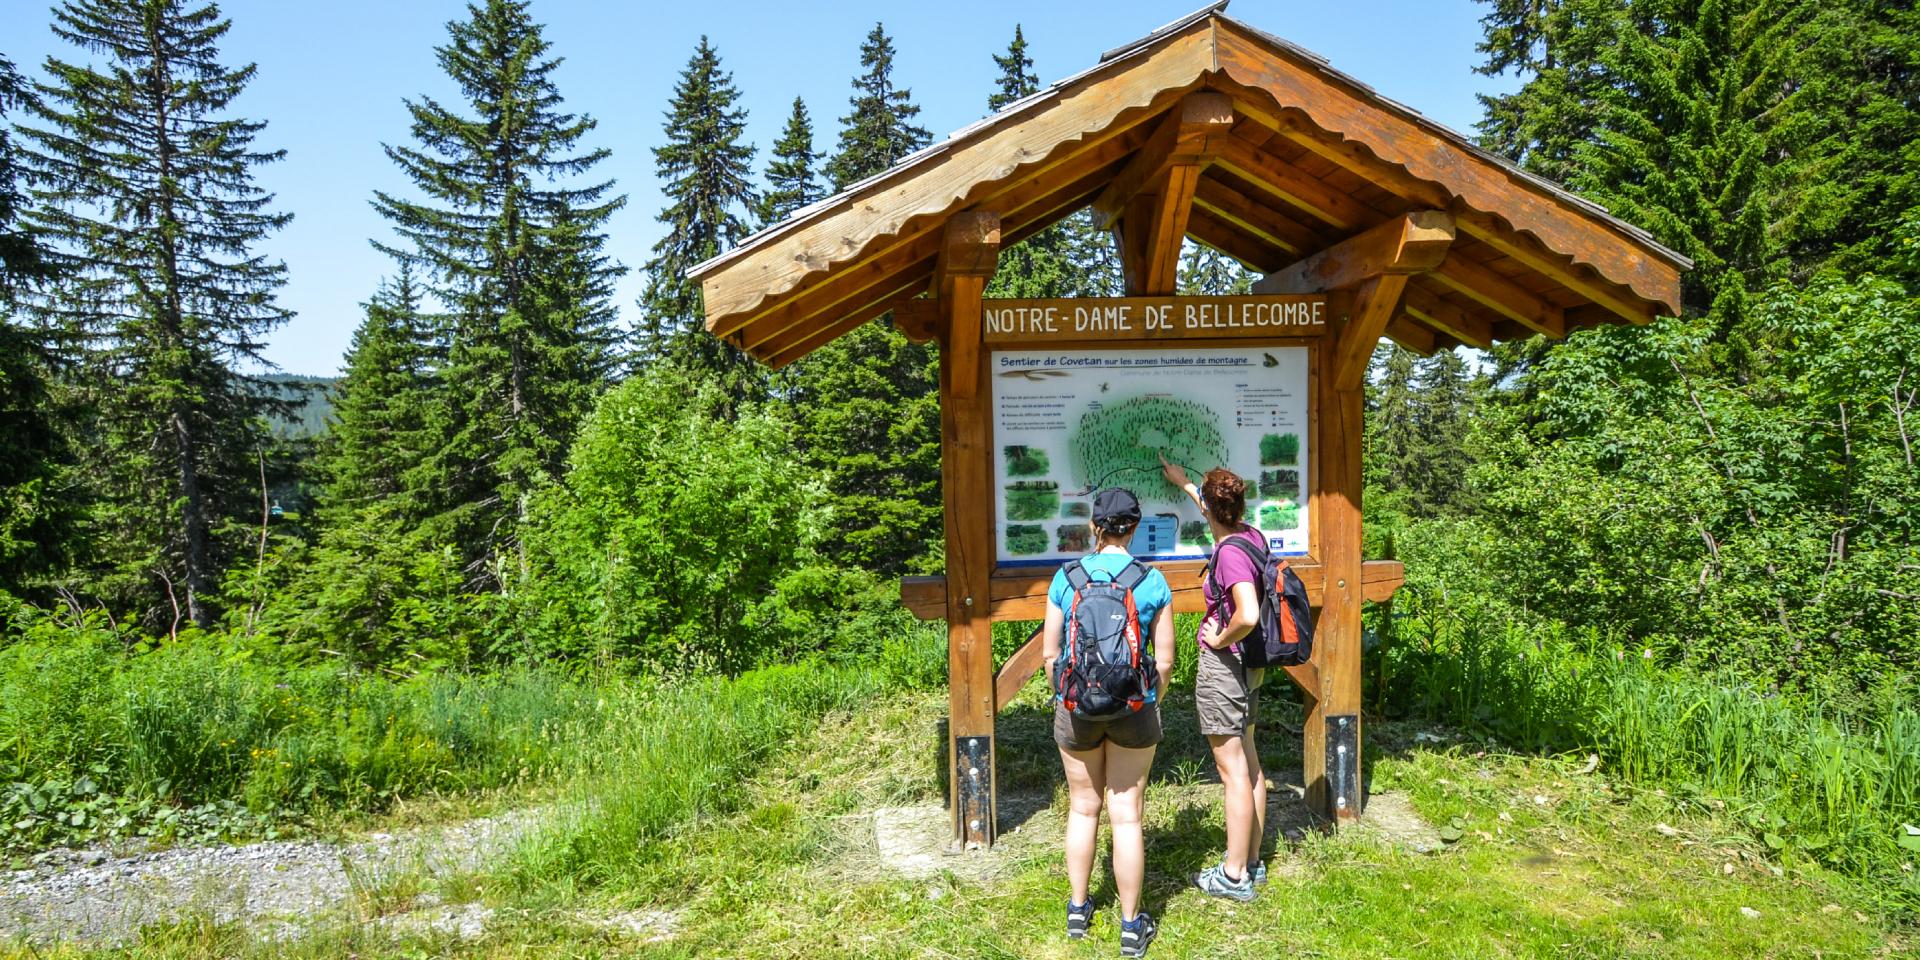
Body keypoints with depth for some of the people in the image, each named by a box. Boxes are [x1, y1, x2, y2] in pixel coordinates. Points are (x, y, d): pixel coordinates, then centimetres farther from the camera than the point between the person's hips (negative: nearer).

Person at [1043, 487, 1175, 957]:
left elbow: (1049, 653, -1)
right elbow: (1164, 660, -4)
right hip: (1133, 709, -1)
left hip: (1076, 708, 1)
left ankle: (1078, 910, 32)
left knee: (1083, 808, 18)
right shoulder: (1152, 581, -7)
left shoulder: (1065, 577, -5)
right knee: (1126, 816, 8)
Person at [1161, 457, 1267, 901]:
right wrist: (1184, 484, 38)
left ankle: (1234, 875, 8)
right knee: (1249, 762, 16)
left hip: (1222, 665, -9)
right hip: (1248, 666, 9)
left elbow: (1248, 615, -37)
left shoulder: (1229, 554, -23)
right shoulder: (1252, 535, 3)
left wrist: (1220, 639, -18)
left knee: (1233, 770, -2)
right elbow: (1221, 517, 27)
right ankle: (1252, 861, 28)